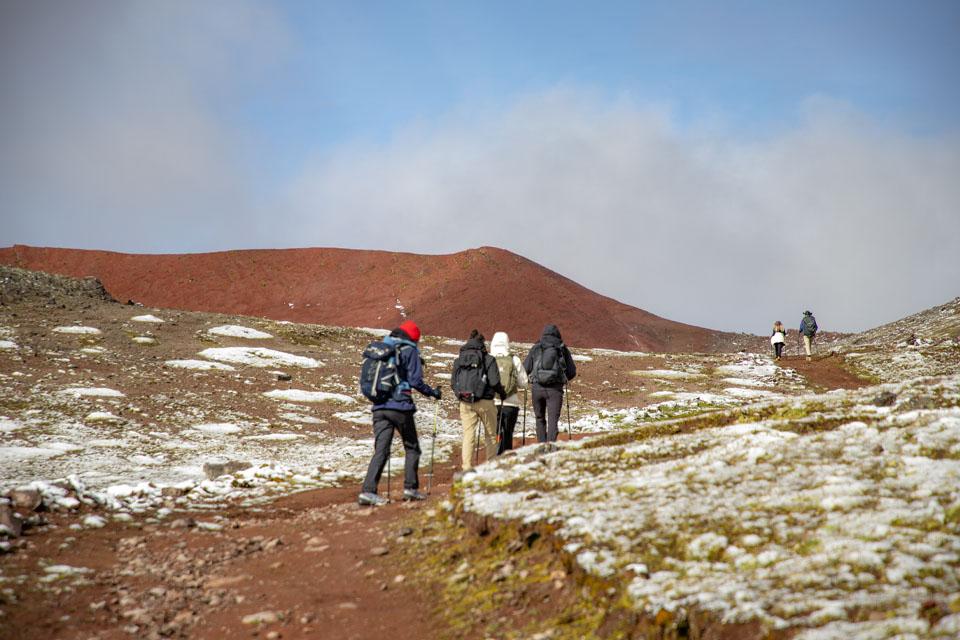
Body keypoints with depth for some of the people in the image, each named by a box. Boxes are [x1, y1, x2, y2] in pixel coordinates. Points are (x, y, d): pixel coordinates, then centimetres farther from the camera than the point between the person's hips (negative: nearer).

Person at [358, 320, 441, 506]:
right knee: (412, 448, 13)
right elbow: (415, 380, -9)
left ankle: (368, 491, -13)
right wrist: (432, 392, 5)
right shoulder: (409, 350, -4)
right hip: (400, 406, -5)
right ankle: (411, 487, 8)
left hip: (379, 407, 5)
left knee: (381, 450, 0)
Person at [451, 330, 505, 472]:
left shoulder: (459, 360, 5)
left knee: (468, 435, 4)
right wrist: (502, 393, 7)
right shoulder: (488, 359, -6)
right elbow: (494, 381, -11)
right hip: (484, 402, -3)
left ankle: (467, 467, -4)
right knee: (490, 435, 13)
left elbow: (453, 383, 6)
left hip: (465, 403, 3)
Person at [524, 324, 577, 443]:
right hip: (555, 389, -1)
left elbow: (525, 369, 4)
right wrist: (564, 379, 30)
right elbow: (572, 372, 9)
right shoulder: (563, 349, 8)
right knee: (552, 420, -4)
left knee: (540, 419, 17)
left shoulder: (535, 348, 8)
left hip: (537, 388, 1)